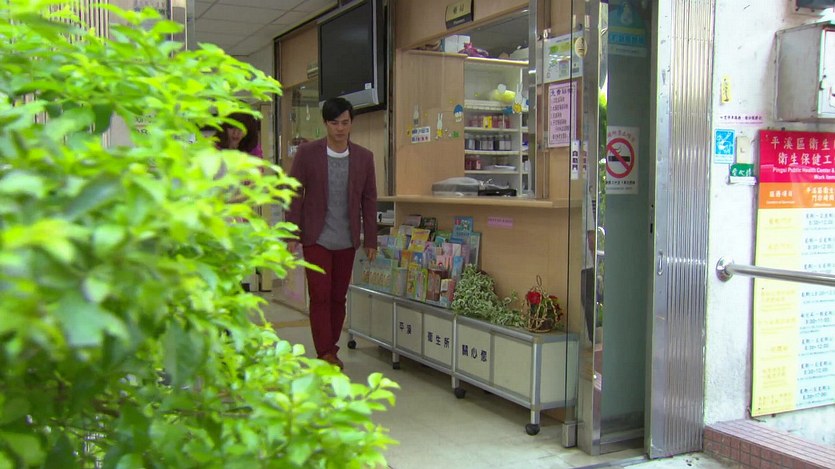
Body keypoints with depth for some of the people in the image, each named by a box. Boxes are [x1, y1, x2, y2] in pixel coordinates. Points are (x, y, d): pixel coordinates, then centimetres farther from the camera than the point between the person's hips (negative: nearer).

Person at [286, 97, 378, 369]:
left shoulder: (364, 157, 2)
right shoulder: (307, 153, -4)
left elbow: (369, 200, 6)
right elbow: (294, 194, -2)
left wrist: (370, 240, 4)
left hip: (347, 240, 2)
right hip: (316, 238, -2)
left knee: (338, 297, 9)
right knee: (320, 296, -5)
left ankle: (331, 351, 22)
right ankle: (325, 355, 0)